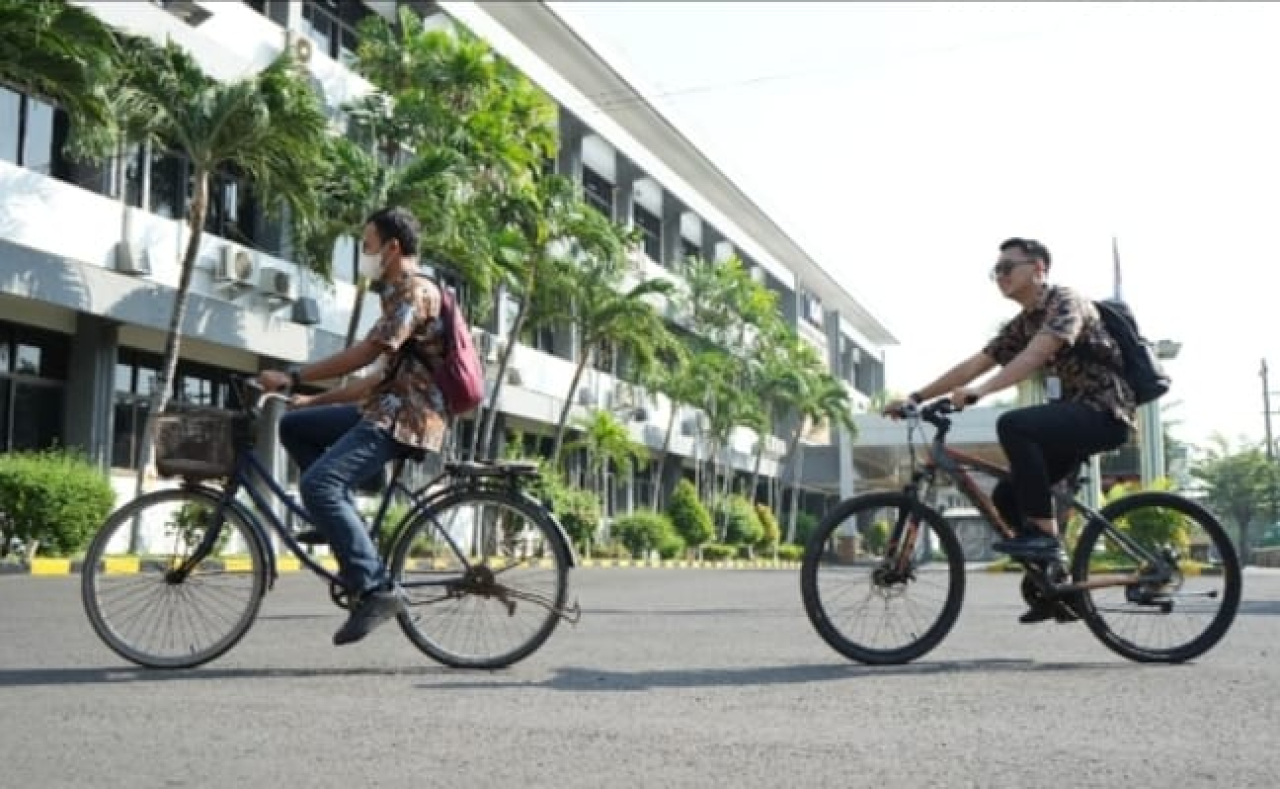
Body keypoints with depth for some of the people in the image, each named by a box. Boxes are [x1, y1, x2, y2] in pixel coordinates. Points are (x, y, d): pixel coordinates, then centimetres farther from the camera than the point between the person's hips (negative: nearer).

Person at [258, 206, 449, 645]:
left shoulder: (416, 290, -7)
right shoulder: (399, 295, 25)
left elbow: (365, 353, -18)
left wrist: (293, 379, -15)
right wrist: (314, 399, 23)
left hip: (402, 418, -10)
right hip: (384, 411, 10)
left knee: (317, 484, -23)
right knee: (294, 426, 11)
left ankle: (377, 590, -21)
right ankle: (345, 524, 5)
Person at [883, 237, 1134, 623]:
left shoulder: (1066, 301, -12)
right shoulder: (1020, 325, 14)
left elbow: (1034, 355, -28)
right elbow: (974, 364, 8)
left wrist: (978, 392, -41)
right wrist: (915, 397, 0)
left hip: (1104, 411, -9)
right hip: (1074, 415, 9)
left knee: (1013, 424, -32)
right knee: (1006, 497, 2)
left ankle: (1045, 536, -26)